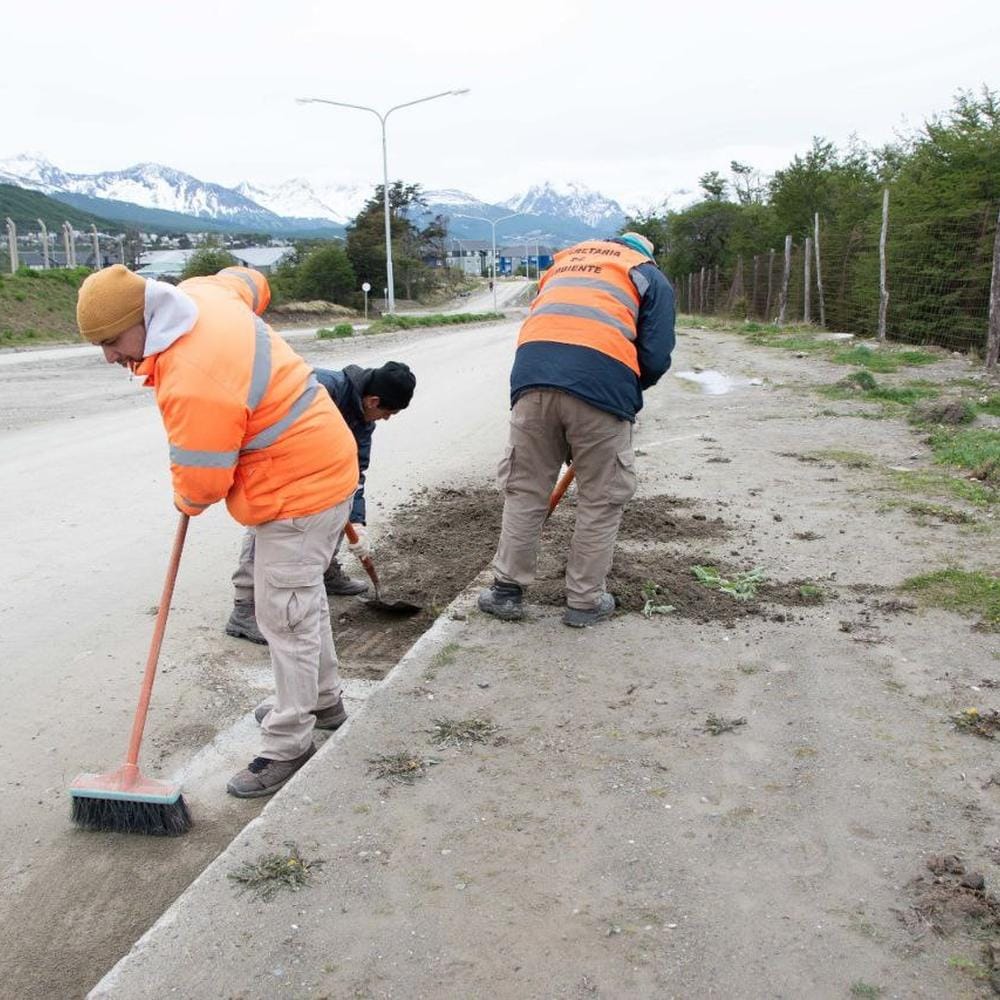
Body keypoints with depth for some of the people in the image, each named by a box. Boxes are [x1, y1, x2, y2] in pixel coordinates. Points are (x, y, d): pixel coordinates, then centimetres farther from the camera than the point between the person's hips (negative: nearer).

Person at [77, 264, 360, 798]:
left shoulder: (193, 385, -31)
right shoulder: (199, 292, -4)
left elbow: (200, 482, -21)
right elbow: (248, 281, 19)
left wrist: (187, 502, 4)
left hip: (299, 492, -11)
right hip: (319, 466, 11)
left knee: (285, 617, -2)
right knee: (303, 598, 23)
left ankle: (287, 744, 11)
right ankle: (320, 699, 41)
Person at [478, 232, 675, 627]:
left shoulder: (565, 259, 34)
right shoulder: (651, 278, 22)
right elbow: (655, 359, 9)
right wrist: (630, 391, 29)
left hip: (533, 371, 3)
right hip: (602, 376, -3)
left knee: (524, 490, 15)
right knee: (602, 499, 12)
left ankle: (506, 590, 23)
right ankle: (585, 601, 20)